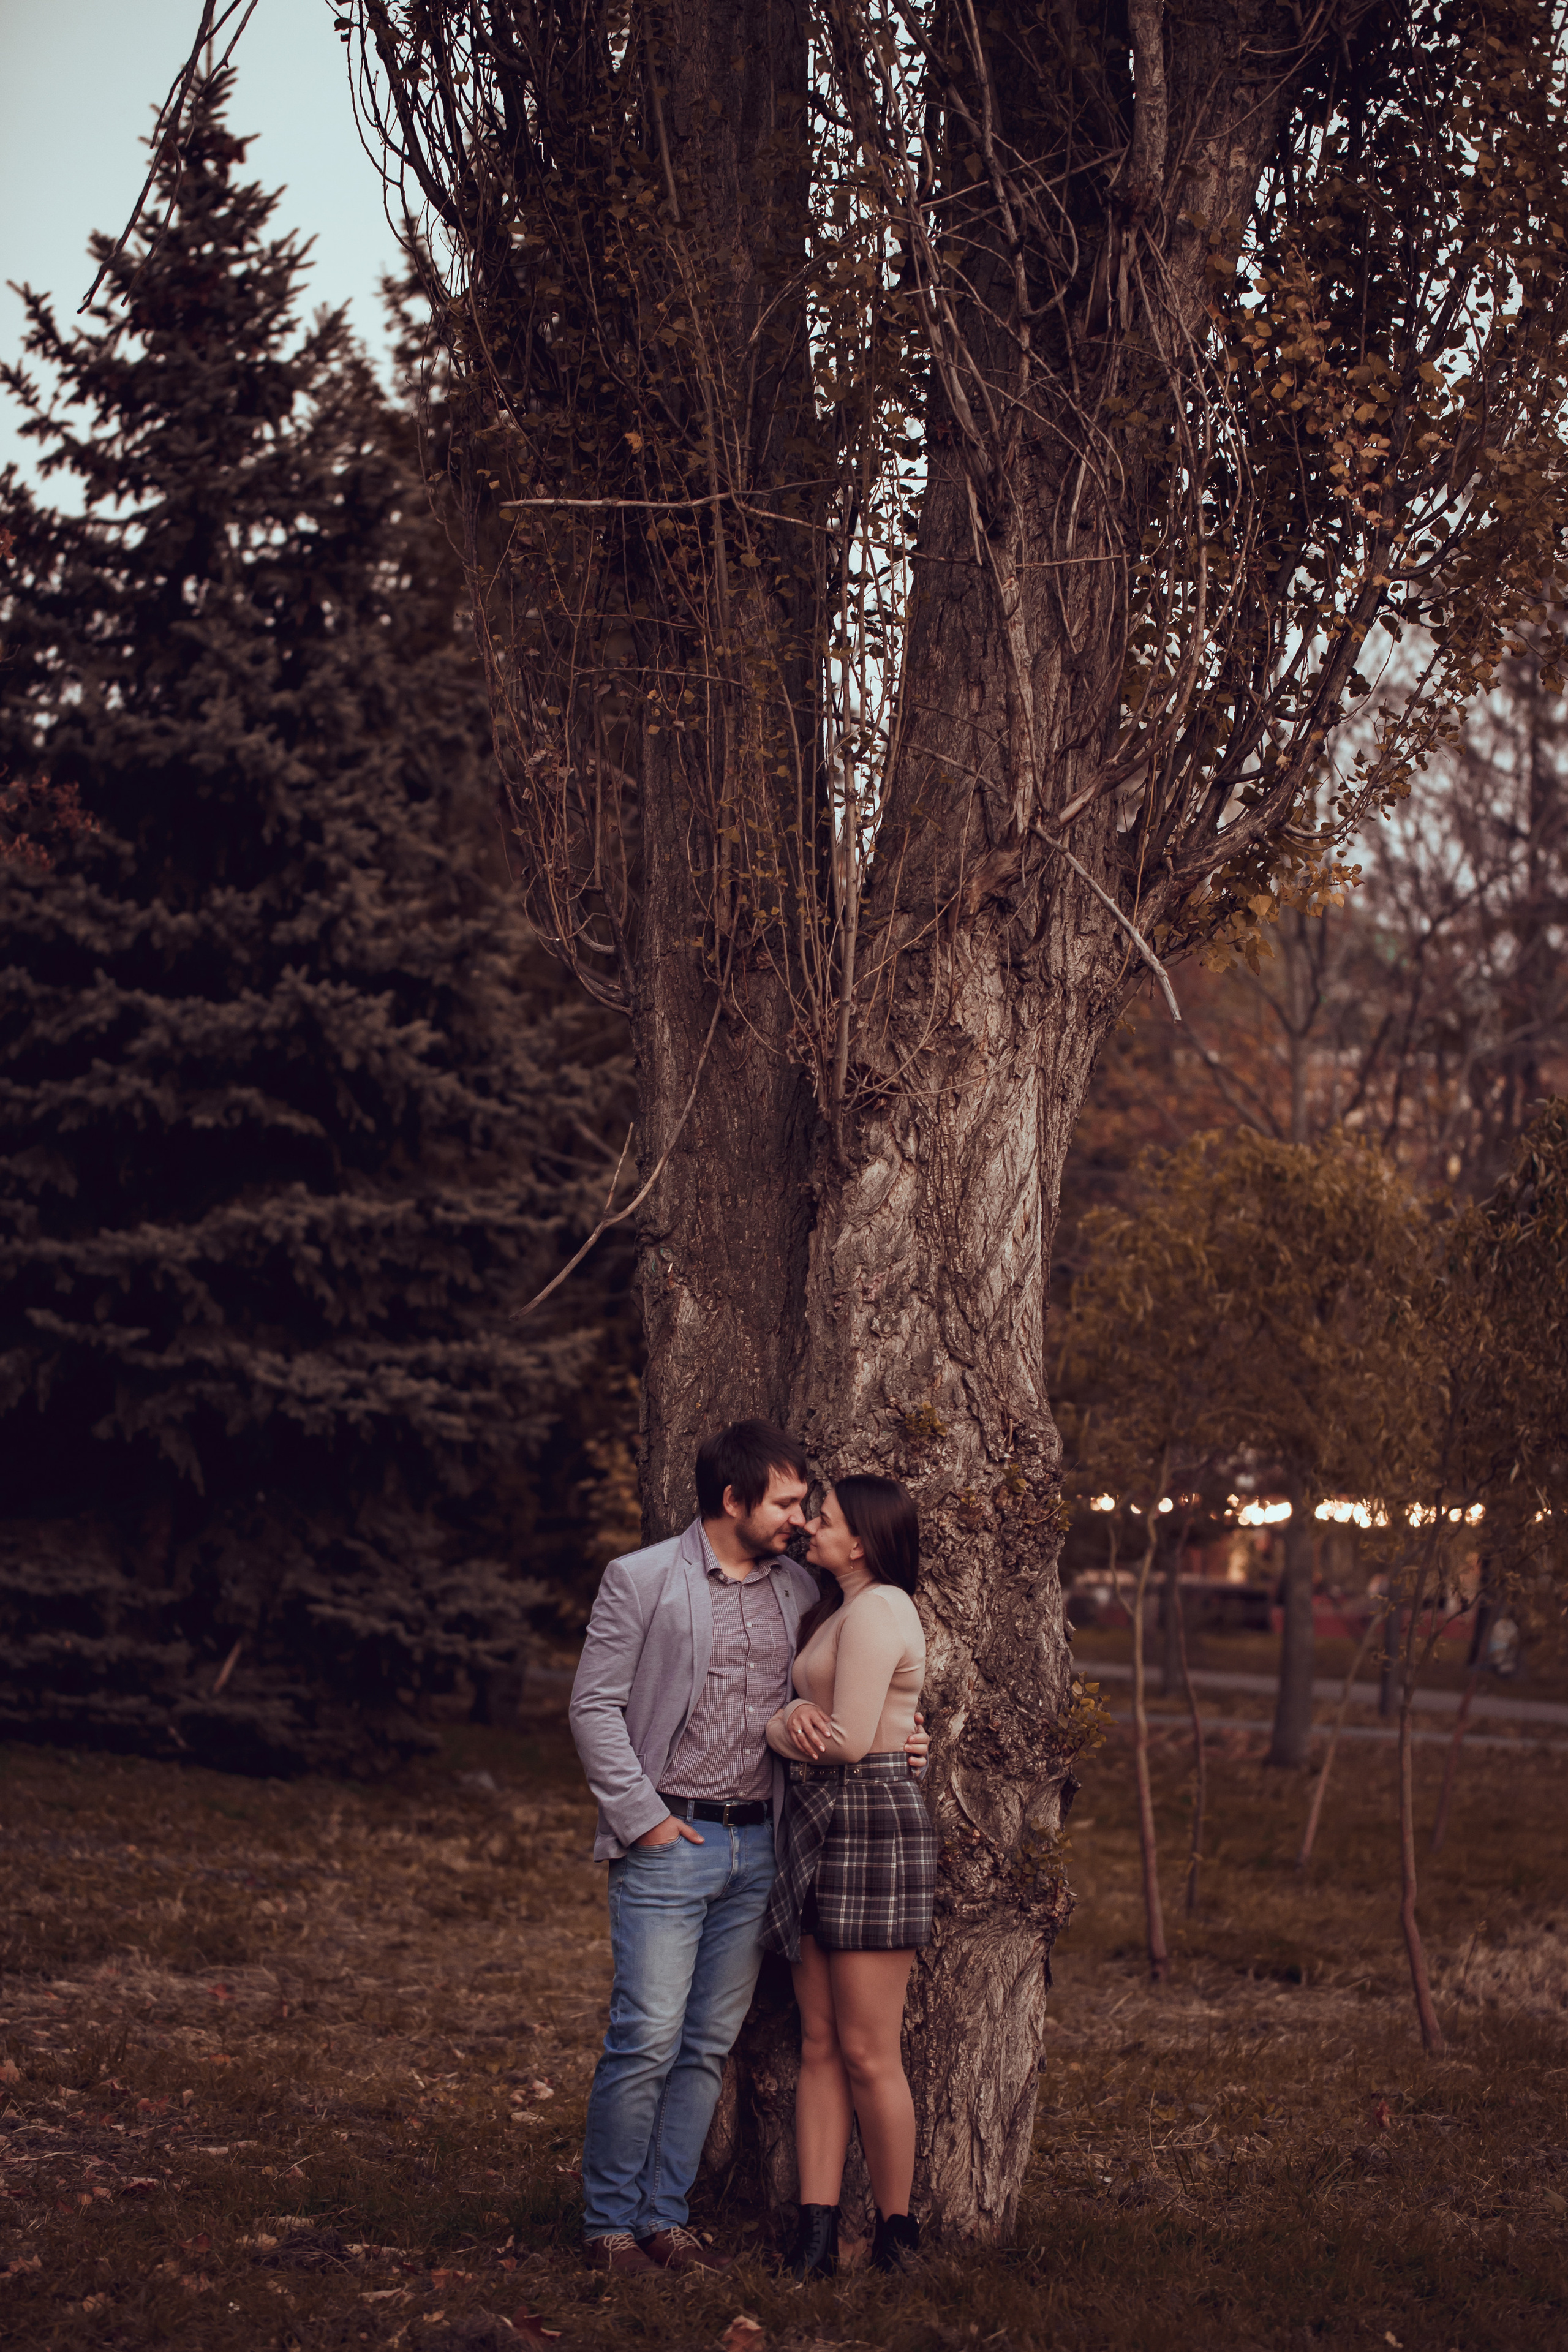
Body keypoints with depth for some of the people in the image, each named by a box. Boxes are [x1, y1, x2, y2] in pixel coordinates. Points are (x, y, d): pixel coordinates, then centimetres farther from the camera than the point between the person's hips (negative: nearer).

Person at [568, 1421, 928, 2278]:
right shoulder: (642, 1580, -4)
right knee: (646, 2040, -8)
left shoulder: (798, 1590, 12)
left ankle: (665, 2217, 17)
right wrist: (642, 1817, -10)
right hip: (669, 1844, -5)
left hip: (756, 1846, 5)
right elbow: (595, 1706, -4)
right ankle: (609, 2223, 4)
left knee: (708, 2046, 8)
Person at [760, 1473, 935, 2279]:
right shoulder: (842, 1610, 19)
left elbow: (850, 1739, -18)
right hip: (821, 1828, 10)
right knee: (819, 2046, 6)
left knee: (867, 2055, -3)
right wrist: (798, 1716, -7)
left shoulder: (876, 1610, -14)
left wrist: (777, 1727, -1)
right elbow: (820, 1712, 16)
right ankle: (816, 2230, 6)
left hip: (871, 1826, -10)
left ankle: (896, 2229, 9)